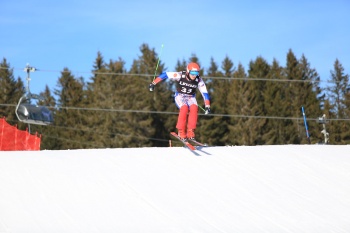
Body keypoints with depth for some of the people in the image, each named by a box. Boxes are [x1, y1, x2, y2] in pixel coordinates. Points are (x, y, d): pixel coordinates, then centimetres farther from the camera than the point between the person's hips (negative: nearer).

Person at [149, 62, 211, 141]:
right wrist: (153, 83, -17)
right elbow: (165, 75, -17)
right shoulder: (180, 75, -21)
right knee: (184, 108, -34)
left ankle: (190, 132, -25)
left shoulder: (199, 80, -14)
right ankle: (181, 131, -22)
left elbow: (205, 93, -10)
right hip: (180, 96, -2)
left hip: (191, 97, 2)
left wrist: (207, 106, -19)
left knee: (194, 108, -31)